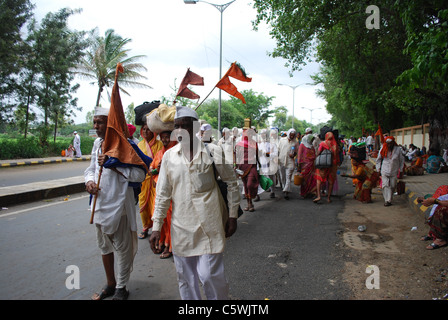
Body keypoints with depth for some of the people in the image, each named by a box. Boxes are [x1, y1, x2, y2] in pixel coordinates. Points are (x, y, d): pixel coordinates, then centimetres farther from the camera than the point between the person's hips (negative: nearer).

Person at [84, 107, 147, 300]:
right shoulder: (98, 143, 9)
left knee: (122, 248, 7)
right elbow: (91, 169, 18)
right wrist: (89, 181, -4)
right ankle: (110, 284, 39)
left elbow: (139, 175, -22)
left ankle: (121, 288, 24)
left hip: (118, 205, -8)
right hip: (100, 203, 8)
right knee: (104, 246, 21)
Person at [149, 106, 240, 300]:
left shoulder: (213, 151, -5)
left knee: (210, 274, -3)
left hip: (209, 224, -3)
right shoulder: (169, 156, 3)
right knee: (185, 277, 14)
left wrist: (232, 216, 1)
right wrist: (156, 227, 6)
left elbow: (231, 183, 2)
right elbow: (162, 193, 7)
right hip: (181, 226, 4)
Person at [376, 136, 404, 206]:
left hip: (394, 172, 1)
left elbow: (402, 160, 9)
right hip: (384, 171, -1)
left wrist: (400, 169, 6)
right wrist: (378, 168, 8)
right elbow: (378, 159, 12)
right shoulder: (383, 149, 0)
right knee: (385, 185, -10)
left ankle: (389, 200, 14)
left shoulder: (398, 149, -1)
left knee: (392, 186, 4)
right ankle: (387, 200, -9)